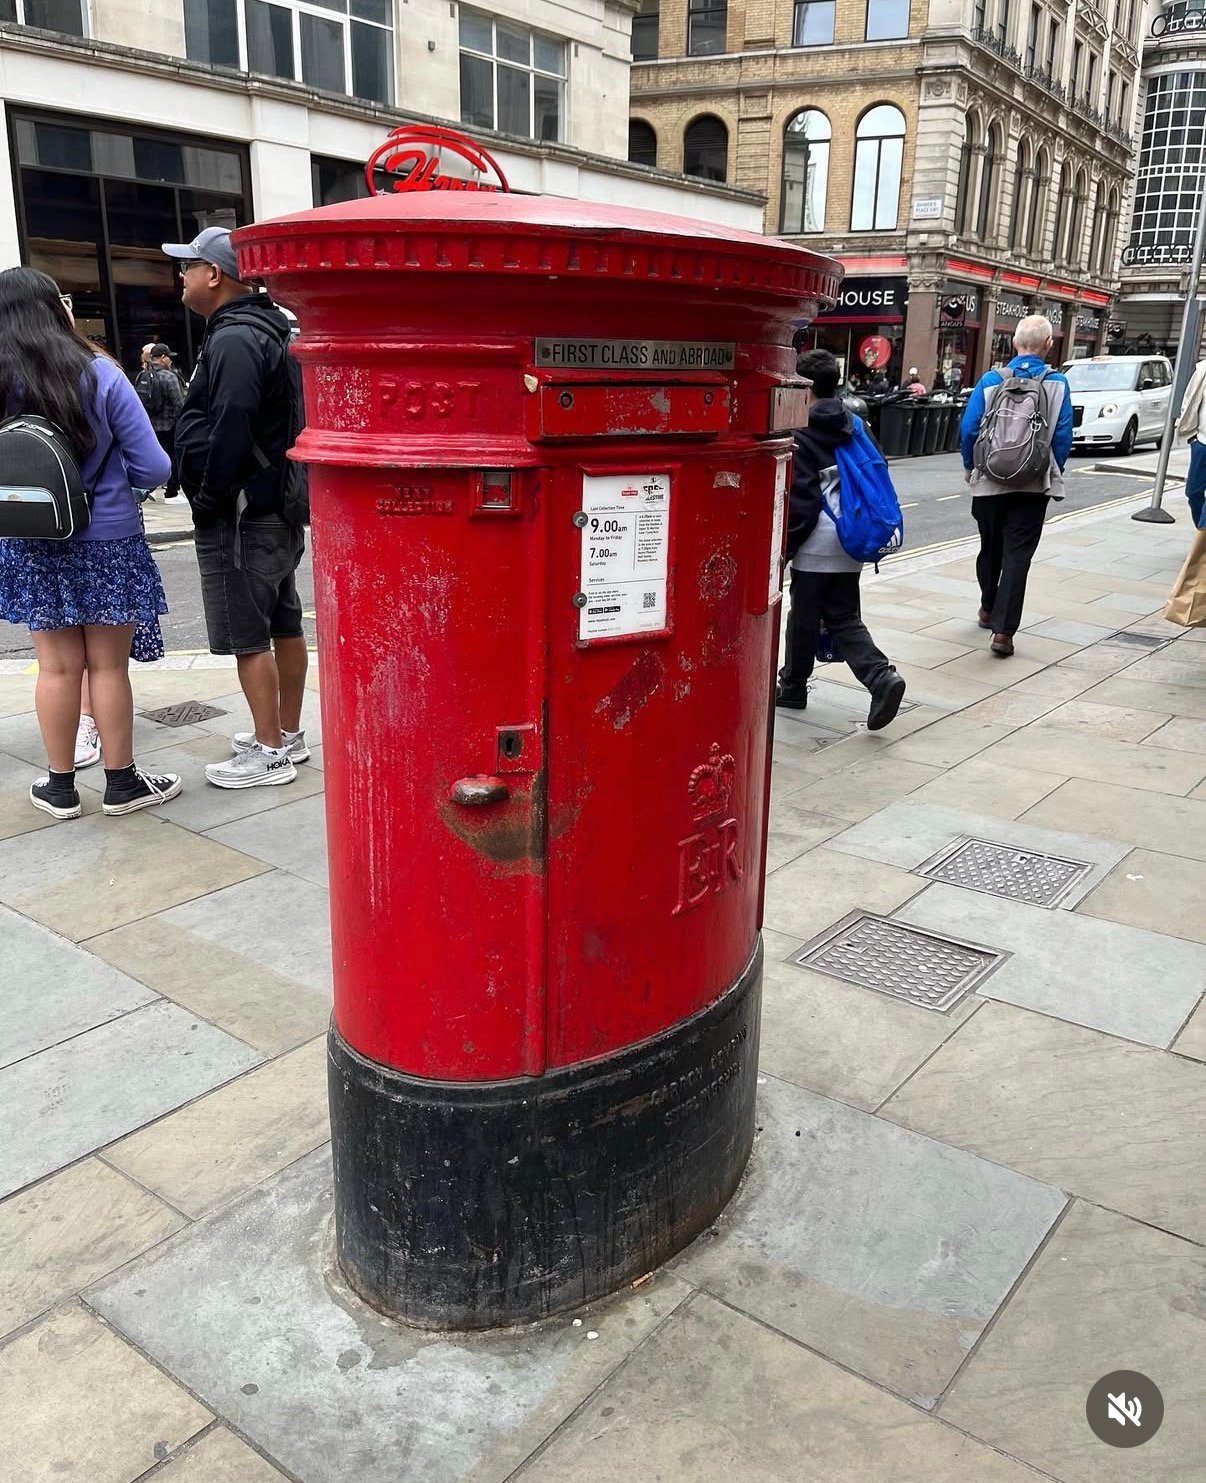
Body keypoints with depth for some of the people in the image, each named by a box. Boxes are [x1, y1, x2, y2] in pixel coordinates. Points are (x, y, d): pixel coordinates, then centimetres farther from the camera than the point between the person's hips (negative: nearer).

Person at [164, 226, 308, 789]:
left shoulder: (233, 340, -17)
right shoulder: (269, 330, 16)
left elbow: (229, 431, -25)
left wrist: (207, 500, -15)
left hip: (240, 515, -10)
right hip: (278, 507, 10)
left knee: (248, 637, -4)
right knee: (284, 625, 15)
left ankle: (270, 753, 4)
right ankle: (288, 733, 27)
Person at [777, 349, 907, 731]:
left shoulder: (800, 434, -9)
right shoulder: (854, 427, 11)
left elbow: (797, 496, -14)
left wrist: (784, 544, -8)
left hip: (816, 543, -6)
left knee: (803, 616, 7)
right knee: (845, 617, 11)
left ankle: (793, 687, 21)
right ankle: (881, 676, -8)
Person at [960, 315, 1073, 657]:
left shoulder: (990, 380, -4)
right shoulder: (1058, 384, -4)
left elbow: (970, 428, -4)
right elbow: (1063, 436, -4)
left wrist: (970, 466, 12)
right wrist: (1053, 474, 11)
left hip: (990, 482, 2)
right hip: (1034, 485, -1)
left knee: (990, 548, 19)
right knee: (1017, 556, -1)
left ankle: (988, 611, 37)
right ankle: (1003, 631, -7)